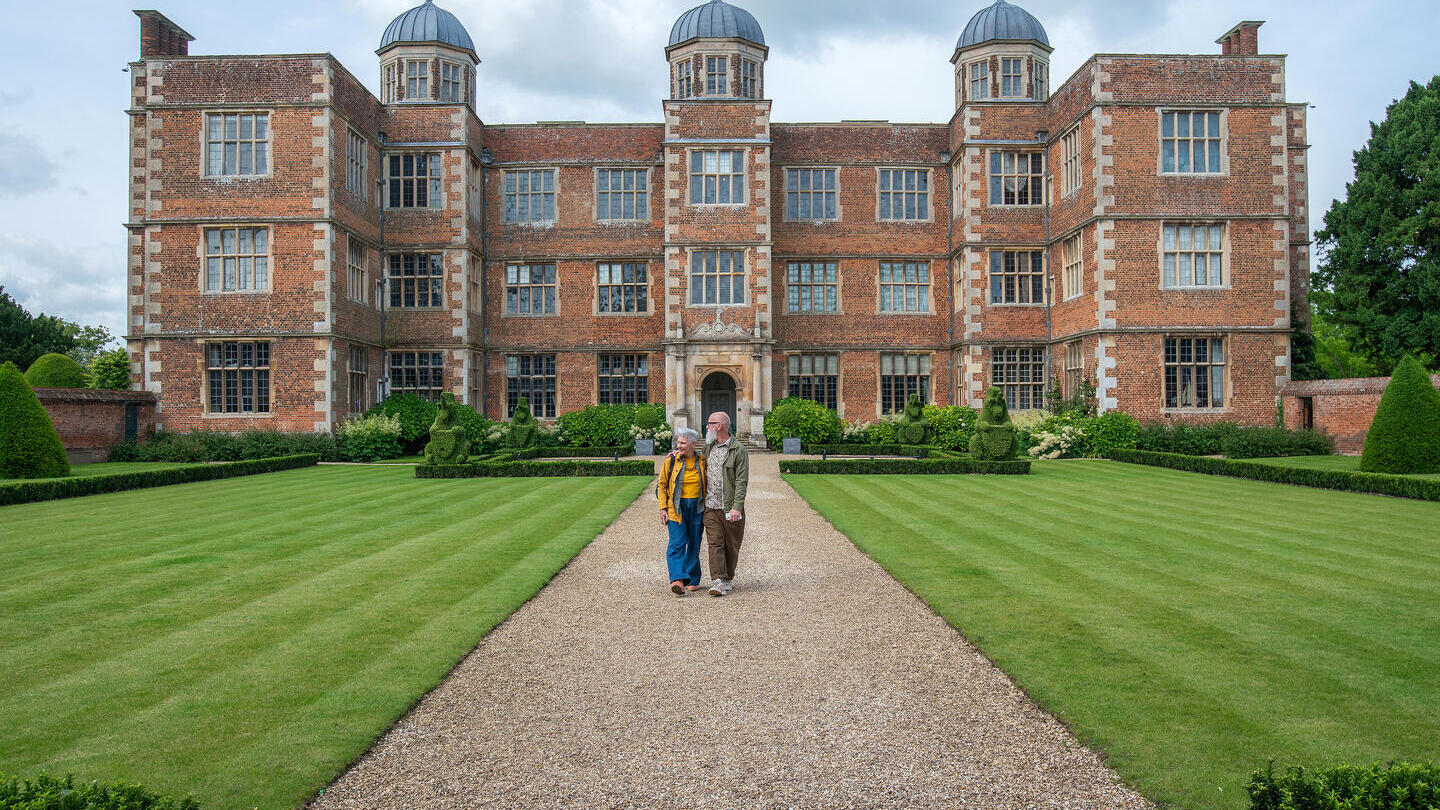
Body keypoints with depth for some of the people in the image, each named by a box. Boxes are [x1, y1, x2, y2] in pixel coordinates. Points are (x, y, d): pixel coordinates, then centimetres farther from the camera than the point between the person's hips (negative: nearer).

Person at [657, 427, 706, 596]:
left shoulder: (701, 462, 4)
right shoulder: (671, 461, -1)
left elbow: (706, 485, 13)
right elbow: (662, 485, 3)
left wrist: (706, 509, 9)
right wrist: (662, 508, -4)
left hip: (697, 508, 2)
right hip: (676, 507, -2)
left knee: (694, 544, 7)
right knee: (678, 542, -14)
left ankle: (692, 580, 17)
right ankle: (678, 580, -24)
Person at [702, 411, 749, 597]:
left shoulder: (738, 450, -7)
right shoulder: (708, 447, 13)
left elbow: (742, 481, -12)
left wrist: (737, 507, -19)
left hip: (731, 509, -4)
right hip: (711, 507, 4)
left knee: (731, 546, 6)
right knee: (715, 543, -6)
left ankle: (728, 579, 21)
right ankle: (717, 581, -10)